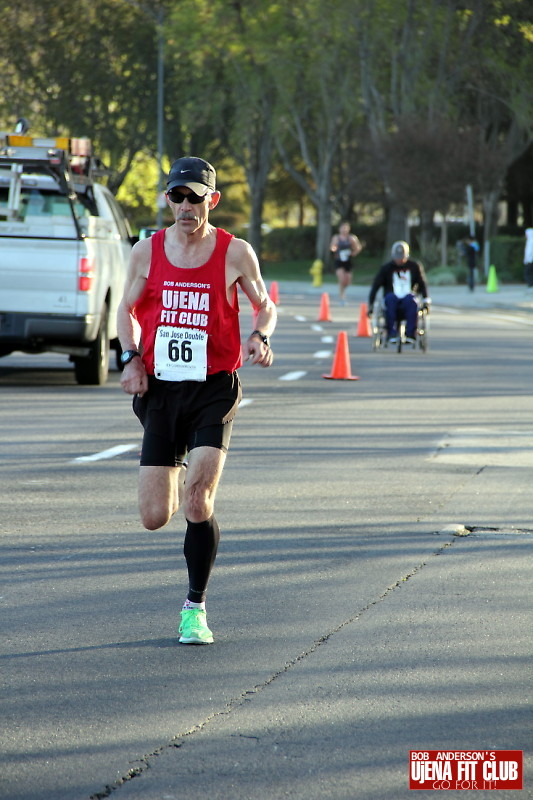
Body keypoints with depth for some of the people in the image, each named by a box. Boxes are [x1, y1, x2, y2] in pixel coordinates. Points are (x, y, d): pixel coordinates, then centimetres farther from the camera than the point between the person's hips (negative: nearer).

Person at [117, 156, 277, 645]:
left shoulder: (235, 253, -2)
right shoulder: (148, 252, 4)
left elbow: (265, 306, 10)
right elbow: (128, 309, 17)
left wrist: (260, 337, -13)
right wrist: (132, 357, -1)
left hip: (214, 389, -2)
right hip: (160, 388, 2)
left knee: (198, 501, -19)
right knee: (154, 518, -1)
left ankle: (195, 607, -1)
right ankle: (175, 480, 39)